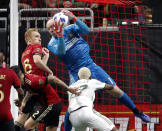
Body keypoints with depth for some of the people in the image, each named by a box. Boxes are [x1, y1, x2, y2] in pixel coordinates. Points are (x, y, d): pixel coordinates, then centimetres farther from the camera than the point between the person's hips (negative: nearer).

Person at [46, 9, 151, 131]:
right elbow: (60, 52, -25)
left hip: (90, 66, 1)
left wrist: (73, 18, -31)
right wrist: (59, 35, -38)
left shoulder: (70, 29, -1)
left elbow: (86, 30, -18)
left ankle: (136, 111, 18)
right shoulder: (52, 44, -4)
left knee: (115, 91, 1)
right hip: (76, 74, -1)